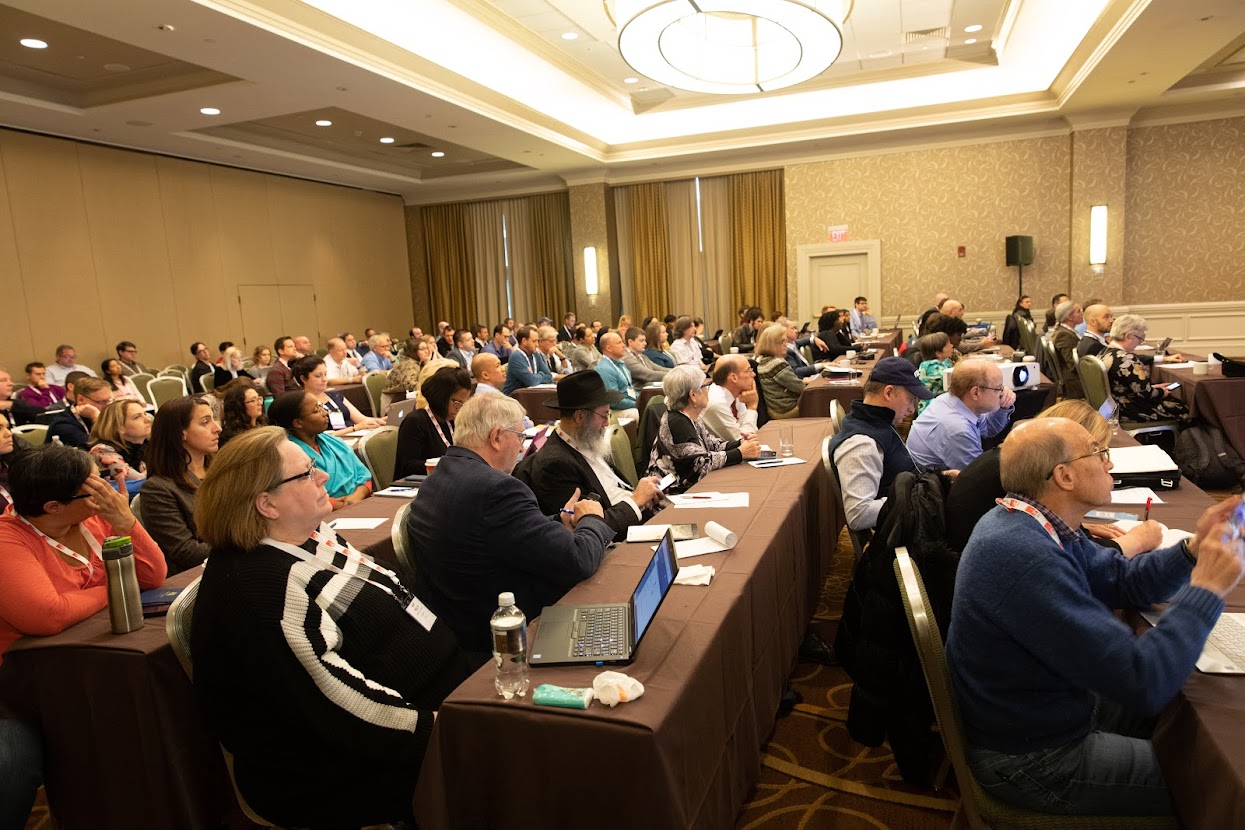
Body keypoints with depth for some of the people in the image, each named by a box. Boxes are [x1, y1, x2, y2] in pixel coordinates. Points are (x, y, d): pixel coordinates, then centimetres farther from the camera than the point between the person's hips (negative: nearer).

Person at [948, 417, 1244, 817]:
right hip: (1034, 759, -9)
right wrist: (1206, 589, -20)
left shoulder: (1028, 524, -3)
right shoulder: (1025, 559, -36)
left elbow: (1121, 582, 9)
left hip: (1057, 703, 9)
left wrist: (1194, 549, -8)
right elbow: (1142, 682, -32)